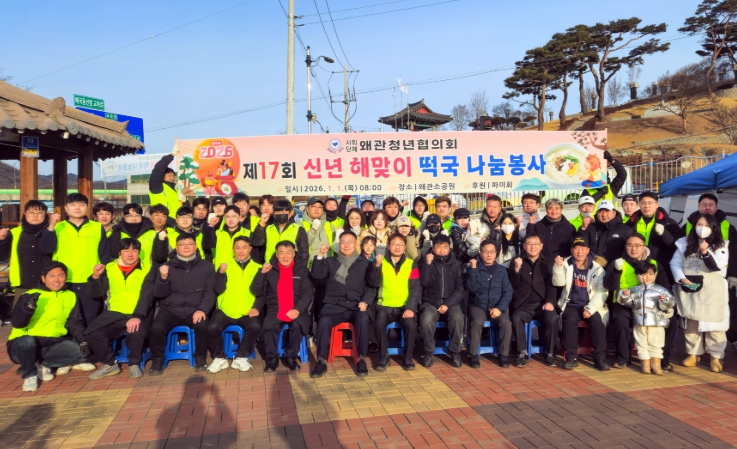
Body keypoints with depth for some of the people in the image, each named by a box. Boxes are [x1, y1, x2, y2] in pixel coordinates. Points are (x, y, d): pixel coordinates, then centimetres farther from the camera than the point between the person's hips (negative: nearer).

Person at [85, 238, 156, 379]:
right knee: (92, 334, -20)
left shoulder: (147, 269, 1)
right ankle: (109, 364, 5)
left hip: (139, 314, -3)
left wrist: (137, 316, -24)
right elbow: (95, 294, 9)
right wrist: (95, 277, -11)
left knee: (136, 333, -33)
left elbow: (146, 296, -10)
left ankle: (134, 364, -3)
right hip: (114, 313, 4)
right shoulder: (109, 268, 10)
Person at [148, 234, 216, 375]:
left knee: (202, 325, -31)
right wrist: (163, 278, -17)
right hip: (170, 310, 1)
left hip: (194, 310, -1)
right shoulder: (168, 266, 7)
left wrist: (202, 309, -17)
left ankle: (200, 358, -5)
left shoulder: (206, 266, 5)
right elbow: (159, 294, 3)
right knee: (156, 327, -27)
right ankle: (157, 360, 0)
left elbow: (210, 292, 1)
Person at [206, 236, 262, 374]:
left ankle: (241, 358, -8)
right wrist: (221, 273, -16)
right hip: (225, 310, 1)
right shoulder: (225, 266, 10)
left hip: (247, 312, -1)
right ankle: (219, 358, -1)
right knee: (212, 327, -26)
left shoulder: (257, 268, 9)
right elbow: (218, 290, 0)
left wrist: (256, 307, -11)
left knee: (255, 326, -29)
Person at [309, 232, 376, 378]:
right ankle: (322, 361, -18)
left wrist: (365, 301, -9)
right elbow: (317, 276, -3)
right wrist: (320, 256, -12)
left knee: (364, 320, -33)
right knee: (324, 321, -31)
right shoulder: (330, 261, 13)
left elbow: (371, 286, 8)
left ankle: (361, 360, -18)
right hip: (334, 305, 0)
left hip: (356, 306, 0)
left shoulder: (364, 263, 12)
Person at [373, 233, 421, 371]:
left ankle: (408, 357, -4)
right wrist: (377, 265, -20)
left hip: (405, 306, 0)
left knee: (411, 324, -29)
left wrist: (411, 308, -15)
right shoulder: (382, 262, 6)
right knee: (379, 323, -29)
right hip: (385, 305, 0)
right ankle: (384, 357, -8)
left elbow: (416, 288, -1)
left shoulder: (411, 264, 6)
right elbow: (375, 283, -6)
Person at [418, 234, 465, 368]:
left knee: (458, 318, -31)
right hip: (431, 302, -1)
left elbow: (460, 288, 1)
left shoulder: (455, 264, 9)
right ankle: (428, 352, -11)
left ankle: (455, 352, -10)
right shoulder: (427, 263, 8)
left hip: (451, 303, 1)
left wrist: (447, 304, -11)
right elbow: (425, 283, -7)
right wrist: (428, 264, -17)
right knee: (427, 319, -32)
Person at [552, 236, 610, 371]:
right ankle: (572, 357, -20)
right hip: (571, 305, 0)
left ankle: (600, 358, -18)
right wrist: (558, 266, -20)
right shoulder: (566, 264, 8)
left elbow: (602, 292, -4)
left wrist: (590, 308, -16)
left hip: (590, 305, 0)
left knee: (597, 321, -28)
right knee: (570, 320, -28)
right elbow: (558, 283, -4)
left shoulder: (597, 268, 3)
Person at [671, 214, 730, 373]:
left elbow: (718, 266, -12)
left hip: (712, 291, -3)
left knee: (713, 323, -2)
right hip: (689, 290, 3)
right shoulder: (685, 243, 7)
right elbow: (675, 263, 4)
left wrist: (706, 252, -24)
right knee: (691, 323, 9)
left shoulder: (720, 246, 0)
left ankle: (716, 356, 8)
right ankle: (693, 353, 19)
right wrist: (682, 278, -11)